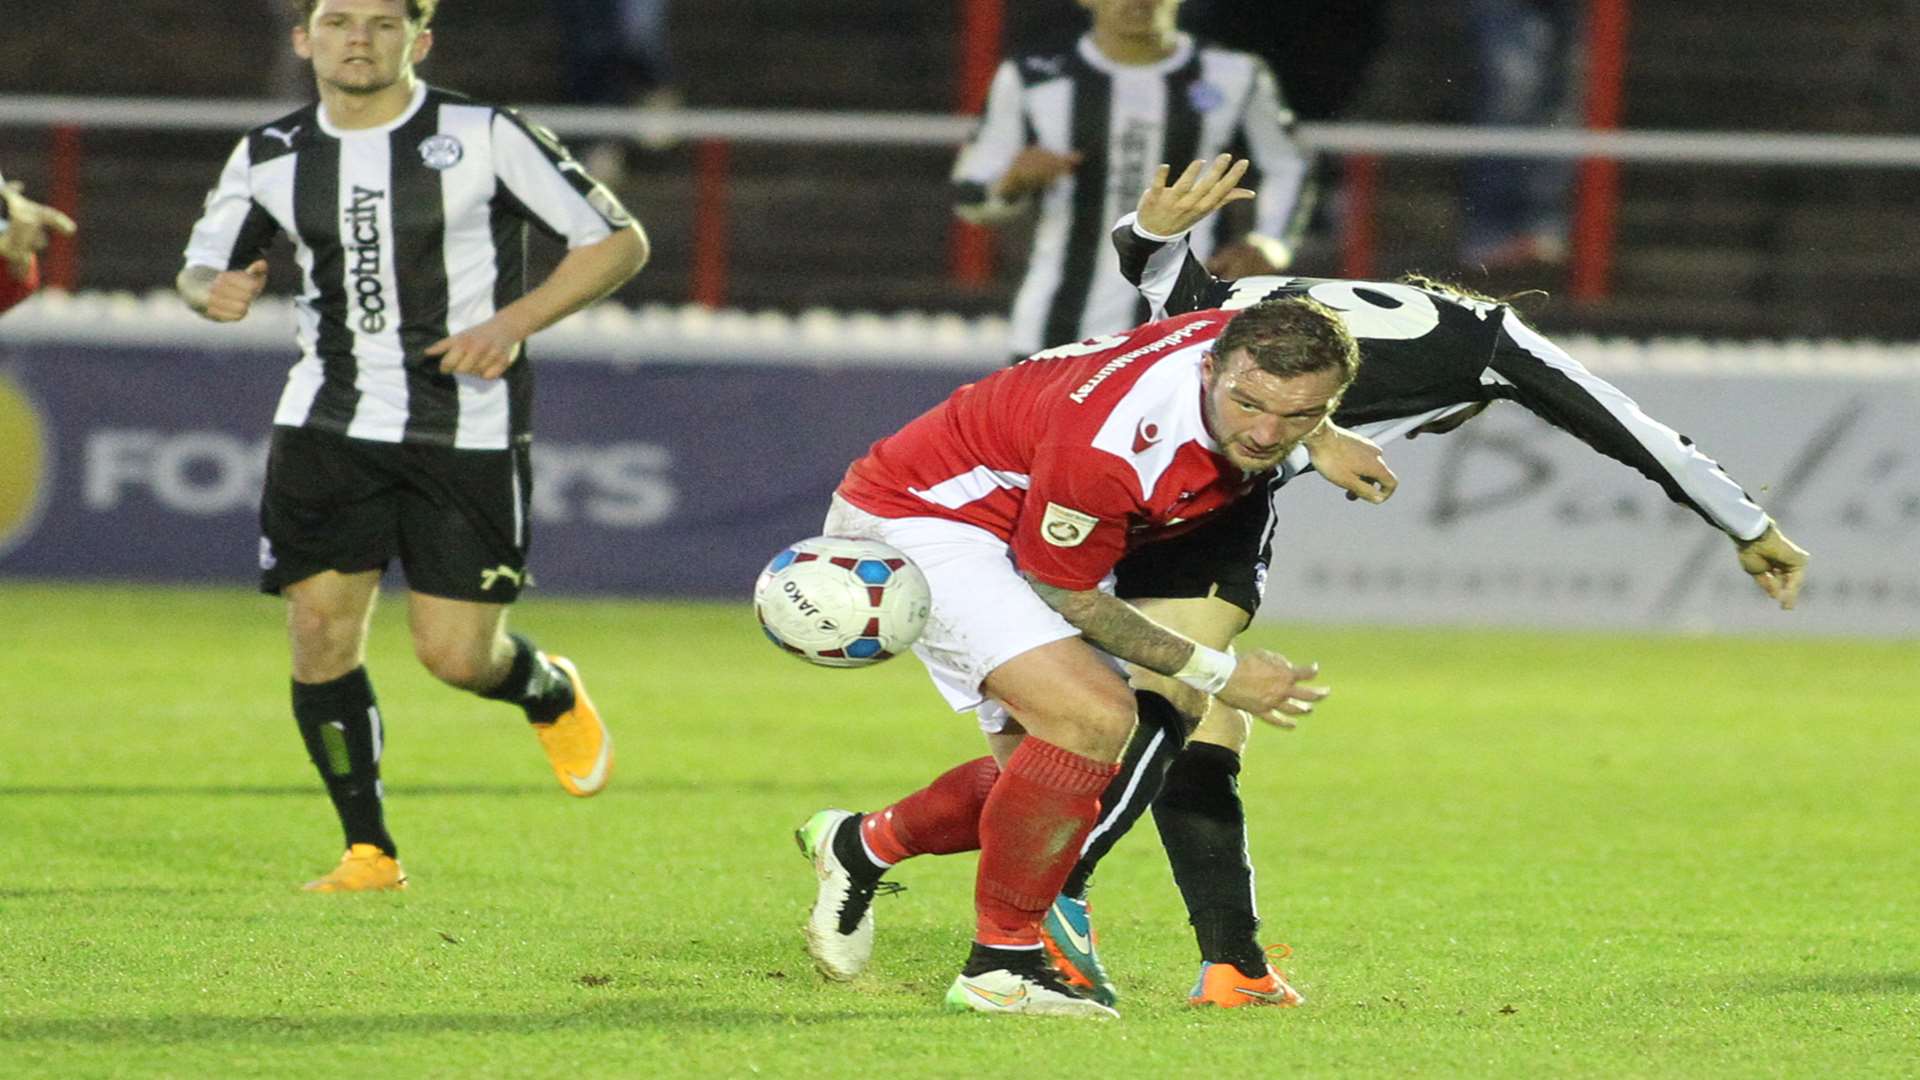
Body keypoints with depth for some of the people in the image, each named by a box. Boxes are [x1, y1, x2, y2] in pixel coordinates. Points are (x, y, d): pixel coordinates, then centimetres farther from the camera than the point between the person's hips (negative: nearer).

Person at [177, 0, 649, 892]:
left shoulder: (485, 138, -7)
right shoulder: (270, 157, 4)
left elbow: (618, 241, -3)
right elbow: (204, 265, 18)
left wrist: (514, 322, -16)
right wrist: (213, 291, -8)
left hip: (467, 430, -3)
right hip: (327, 423, 3)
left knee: (456, 654, -6)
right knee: (320, 629, -7)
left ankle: (550, 693, 32)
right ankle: (368, 850, 8)